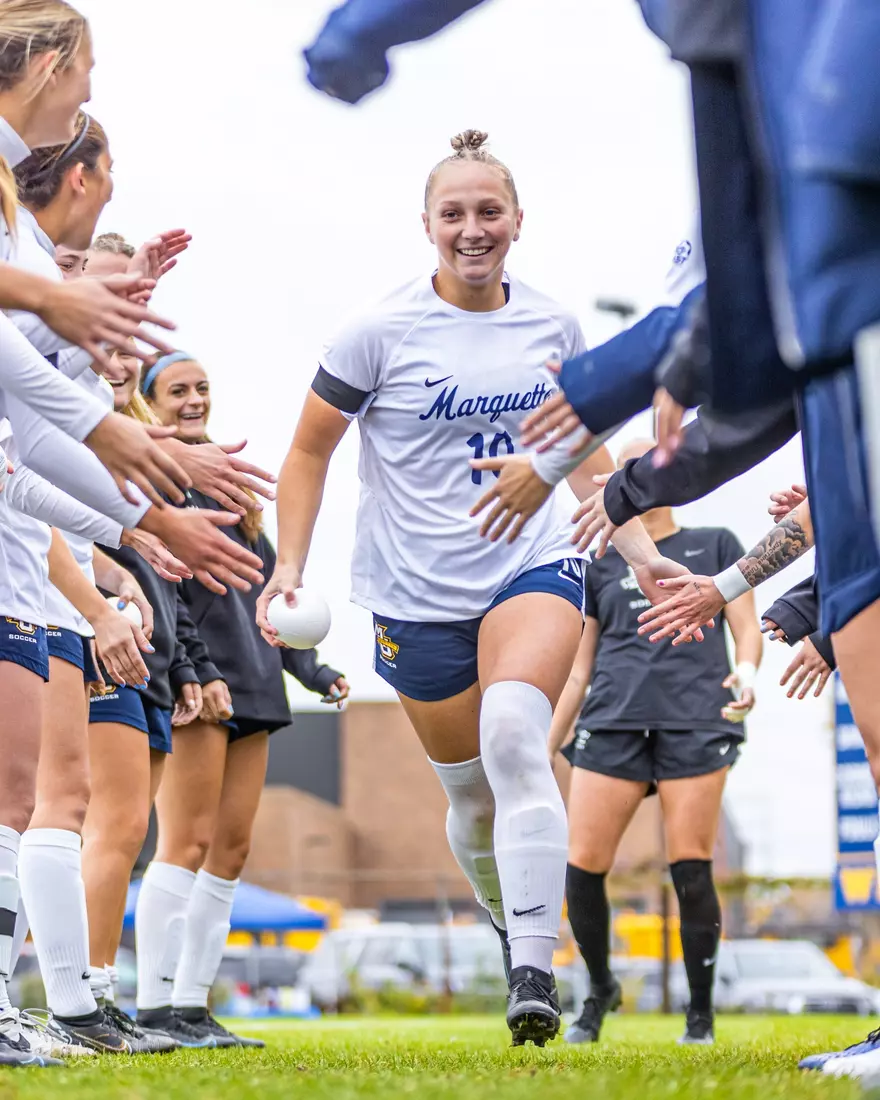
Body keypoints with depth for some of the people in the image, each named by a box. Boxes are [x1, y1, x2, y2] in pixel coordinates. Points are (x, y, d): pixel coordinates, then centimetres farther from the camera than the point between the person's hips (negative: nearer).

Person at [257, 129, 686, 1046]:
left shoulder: (553, 329, 5)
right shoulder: (382, 332, -5)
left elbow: (585, 455, 19)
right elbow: (309, 450, 4)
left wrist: (641, 551, 12)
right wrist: (289, 564, -5)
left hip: (535, 568, 0)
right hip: (416, 594, 0)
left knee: (513, 732, -27)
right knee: (470, 791, 5)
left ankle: (535, 971, -30)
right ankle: (513, 923, 36)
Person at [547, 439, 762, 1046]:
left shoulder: (715, 545, 15)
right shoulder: (601, 567, 20)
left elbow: (747, 629, 8)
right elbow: (580, 671, 21)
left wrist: (747, 669, -16)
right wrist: (544, 755, 17)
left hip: (695, 722, -2)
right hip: (613, 723, 2)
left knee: (691, 873, -9)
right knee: (583, 866, -8)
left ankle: (702, 1014, 3)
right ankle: (600, 988, 15)